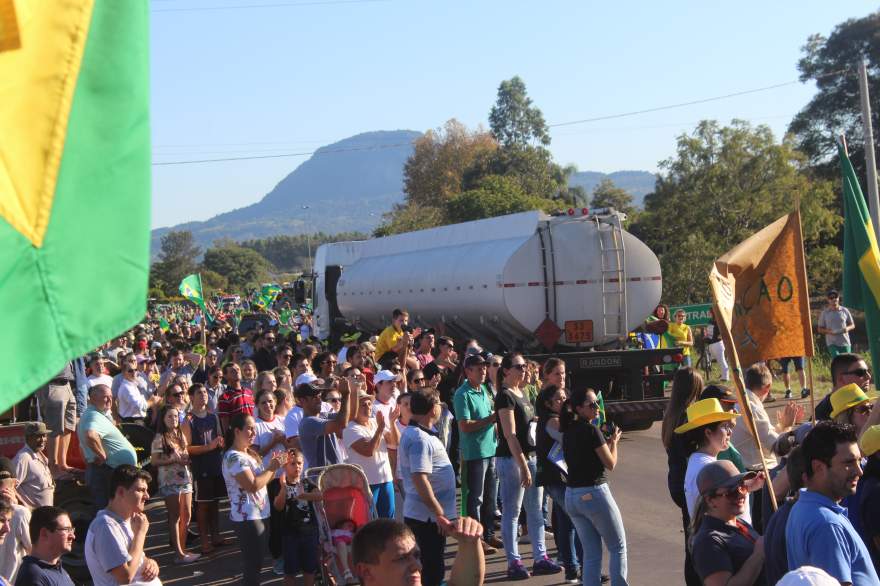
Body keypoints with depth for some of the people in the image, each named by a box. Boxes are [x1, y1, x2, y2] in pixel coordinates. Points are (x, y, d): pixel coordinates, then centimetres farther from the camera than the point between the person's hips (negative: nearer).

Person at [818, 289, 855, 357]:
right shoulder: (824, 313, 2)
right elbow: (820, 329, 5)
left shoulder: (844, 311, 5)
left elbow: (852, 325, 13)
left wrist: (847, 328, -10)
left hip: (845, 342, 2)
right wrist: (829, 331, -15)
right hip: (832, 343, -2)